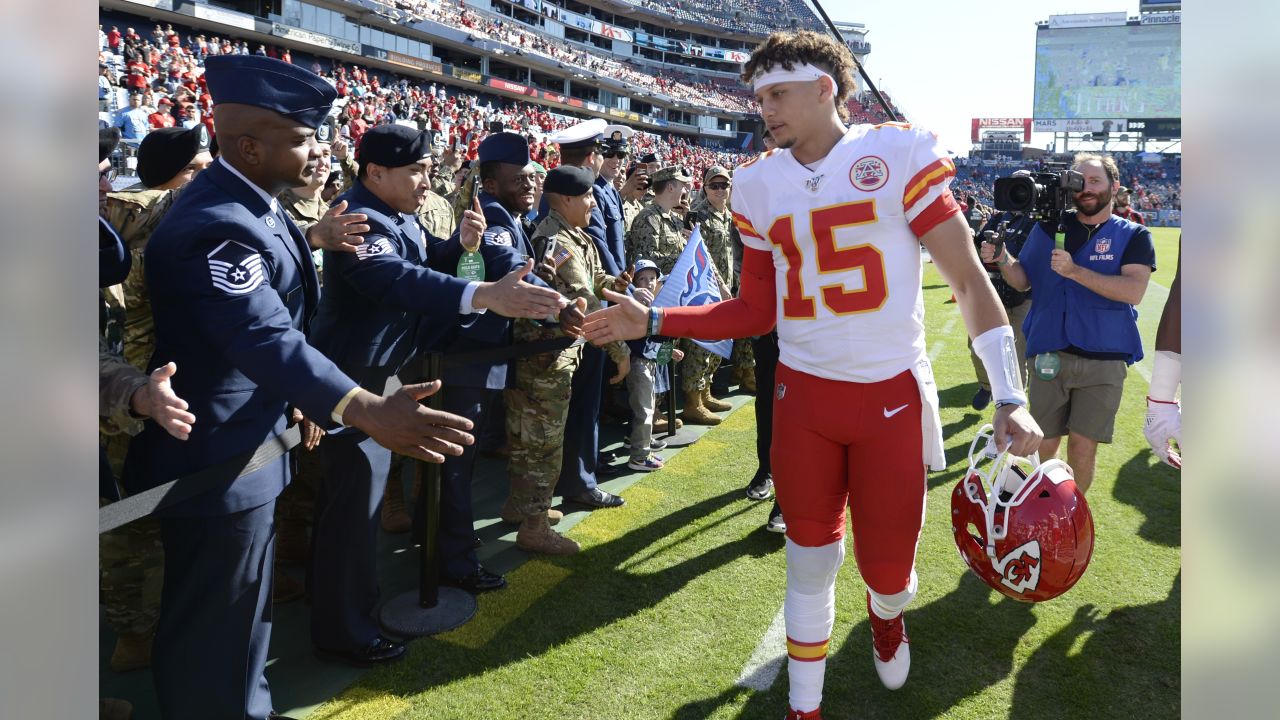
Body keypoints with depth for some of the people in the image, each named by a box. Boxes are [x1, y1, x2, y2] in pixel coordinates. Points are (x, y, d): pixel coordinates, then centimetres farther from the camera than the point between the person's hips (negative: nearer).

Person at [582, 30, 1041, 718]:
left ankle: (886, 614, 46)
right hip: (803, 396, 3)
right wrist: (652, 320, -2)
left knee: (887, 569, 7)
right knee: (810, 561, 12)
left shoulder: (900, 152, -8)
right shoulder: (758, 183, 2)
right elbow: (755, 310, 7)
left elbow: (968, 279, -6)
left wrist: (1008, 397, -12)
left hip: (892, 397, -2)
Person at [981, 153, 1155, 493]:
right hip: (1049, 355, 2)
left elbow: (1134, 291, -16)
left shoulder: (1133, 236, 0)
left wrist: (1074, 271, -24)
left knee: (1082, 446, -1)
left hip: (1103, 360, -2)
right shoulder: (1049, 226, 7)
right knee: (1044, 445, 9)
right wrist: (1002, 260, -8)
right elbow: (1024, 280, 12)